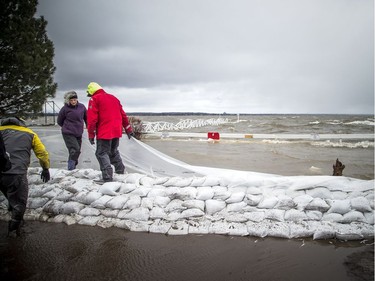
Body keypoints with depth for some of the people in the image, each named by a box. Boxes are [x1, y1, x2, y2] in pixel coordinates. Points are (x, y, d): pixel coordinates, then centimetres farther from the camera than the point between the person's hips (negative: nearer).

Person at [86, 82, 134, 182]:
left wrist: (91, 135, -7)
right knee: (114, 151, 23)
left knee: (102, 153, -2)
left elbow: (92, 119, -10)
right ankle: (120, 170, 27)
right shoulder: (113, 98, 18)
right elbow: (123, 115, 17)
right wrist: (128, 129, 21)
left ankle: (107, 177, -10)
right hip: (117, 131, 7)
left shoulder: (94, 99, -3)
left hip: (104, 133, -7)